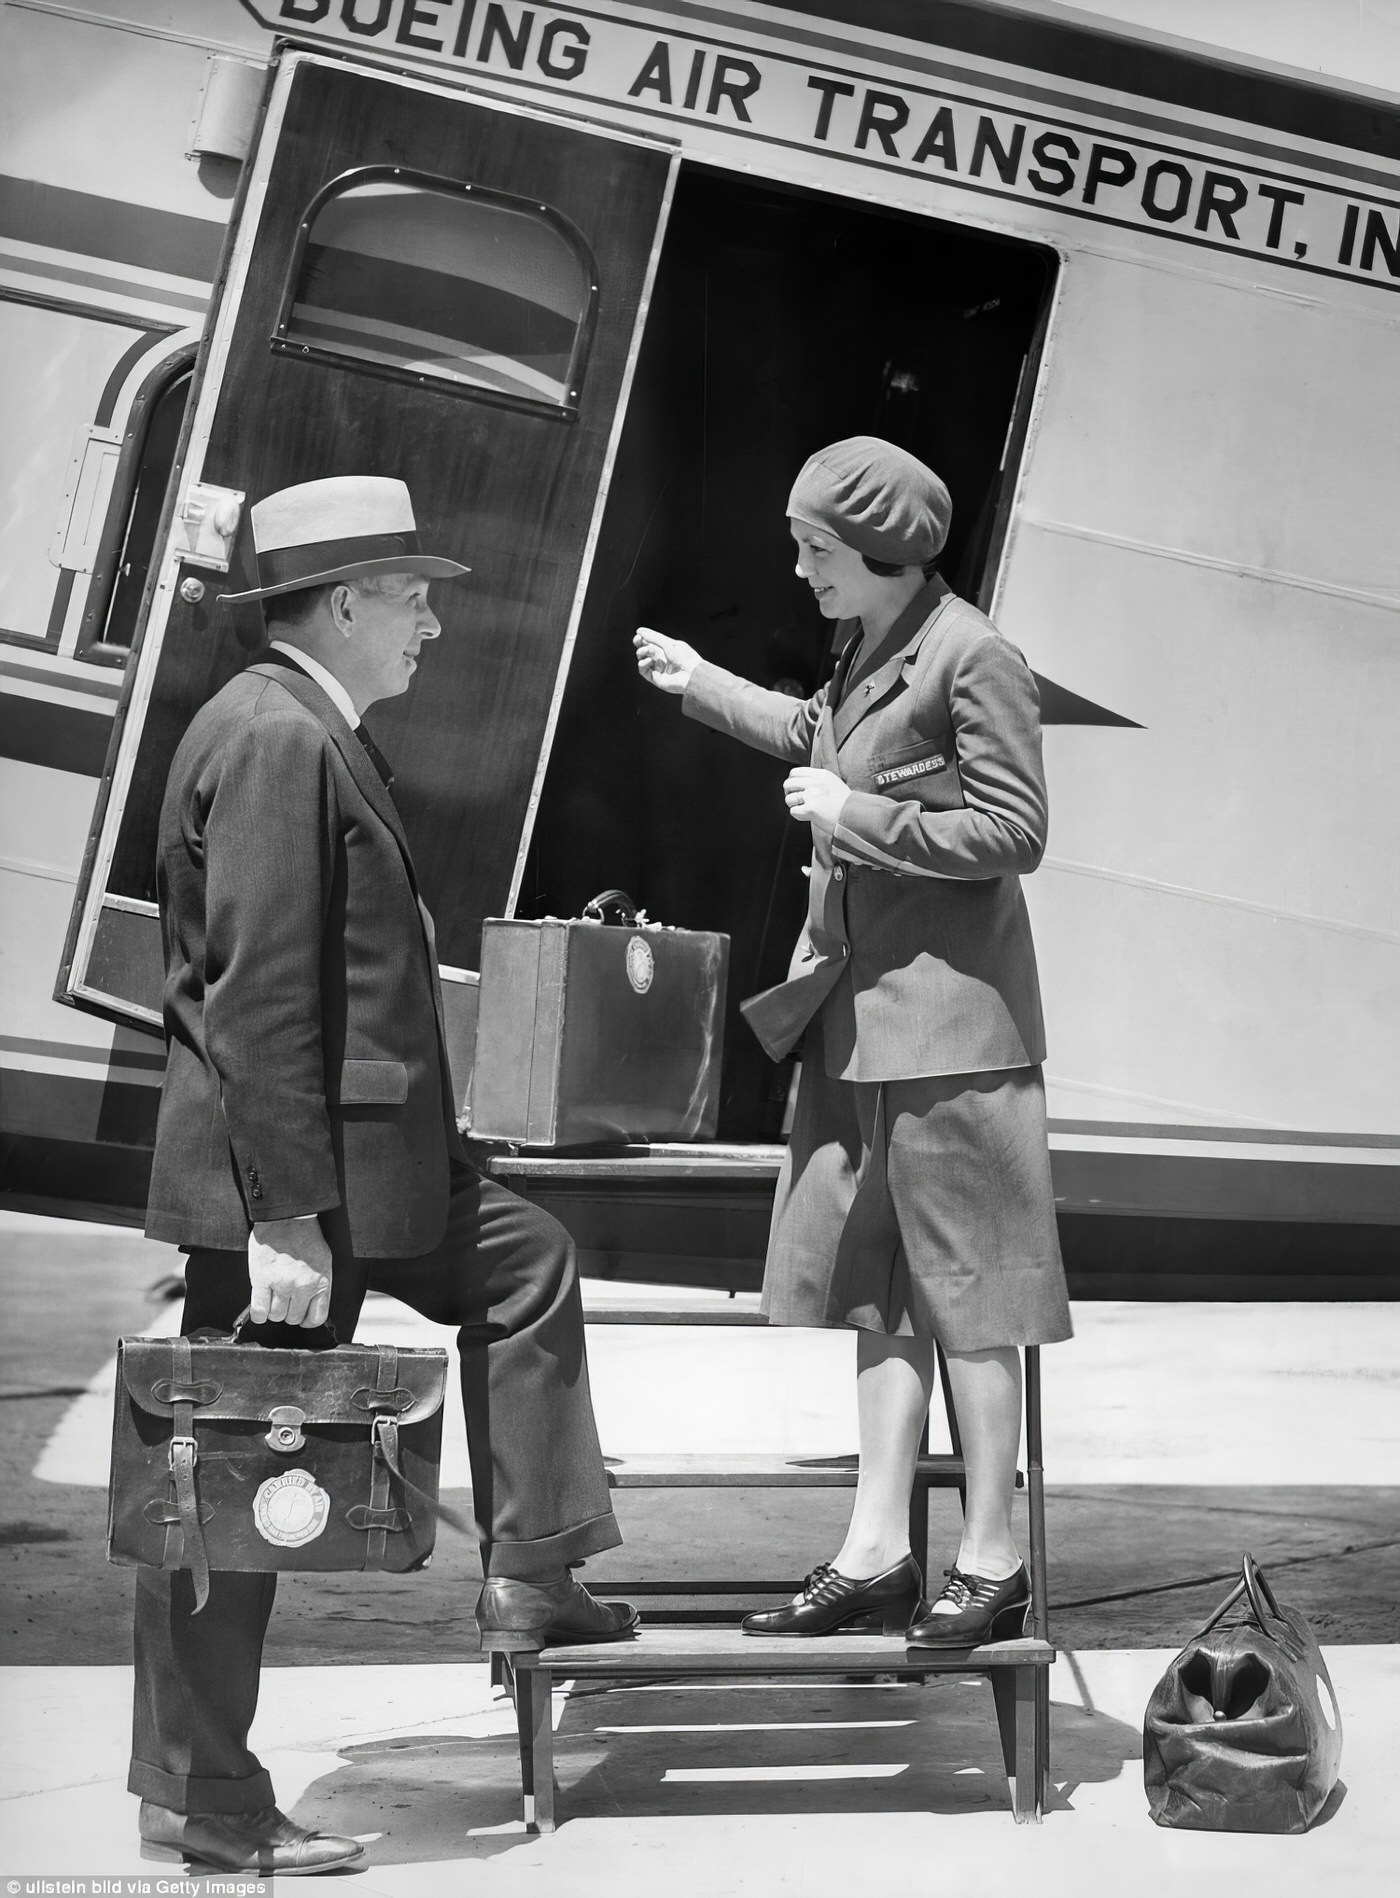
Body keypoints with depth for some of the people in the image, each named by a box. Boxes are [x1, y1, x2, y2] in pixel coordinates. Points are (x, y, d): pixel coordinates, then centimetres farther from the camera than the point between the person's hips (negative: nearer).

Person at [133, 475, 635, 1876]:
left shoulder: (303, 731, 15)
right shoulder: (275, 739, -17)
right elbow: (257, 998, -23)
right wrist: (285, 1220, -25)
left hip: (347, 1165, 10)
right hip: (278, 1178, -10)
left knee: (526, 1262, 18)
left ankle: (529, 1579, 18)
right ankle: (198, 1799, 7)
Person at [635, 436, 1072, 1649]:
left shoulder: (972, 659, -15)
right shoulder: (864, 649, 11)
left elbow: (1015, 832, -17)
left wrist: (855, 817, -16)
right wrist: (705, 687, 27)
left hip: (948, 1017, -9)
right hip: (860, 1017, 9)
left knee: (964, 1293, -1)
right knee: (878, 1292, 12)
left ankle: (992, 1563, 8)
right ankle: (877, 1556, 19)